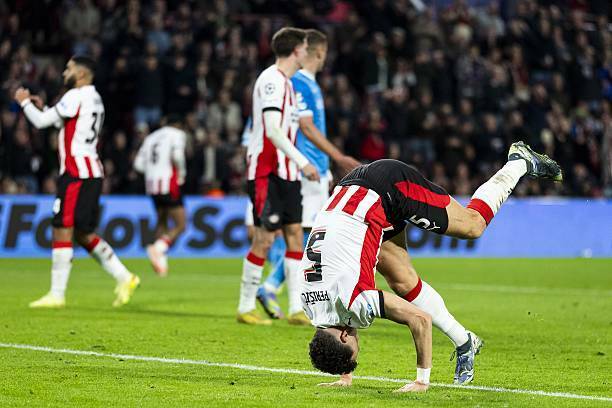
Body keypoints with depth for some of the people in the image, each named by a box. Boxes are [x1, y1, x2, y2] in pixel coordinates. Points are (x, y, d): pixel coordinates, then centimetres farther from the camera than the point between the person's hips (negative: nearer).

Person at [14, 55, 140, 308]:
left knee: (62, 230, -8)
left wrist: (24, 102, 6)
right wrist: (42, 108, 19)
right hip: (92, 171, 10)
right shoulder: (94, 98, 20)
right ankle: (124, 278, 10)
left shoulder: (76, 96, -10)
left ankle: (57, 295, -9)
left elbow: (41, 122, -10)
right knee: (84, 234, 14)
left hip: (76, 173, -10)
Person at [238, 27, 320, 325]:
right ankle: (245, 308, 3)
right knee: (264, 239, -6)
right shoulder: (272, 80, -14)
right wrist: (303, 162, -22)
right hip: (266, 173, -9)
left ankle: (296, 307, 6)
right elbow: (272, 130, -21)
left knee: (295, 233, 5)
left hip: (286, 172, 10)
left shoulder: (286, 82, 17)